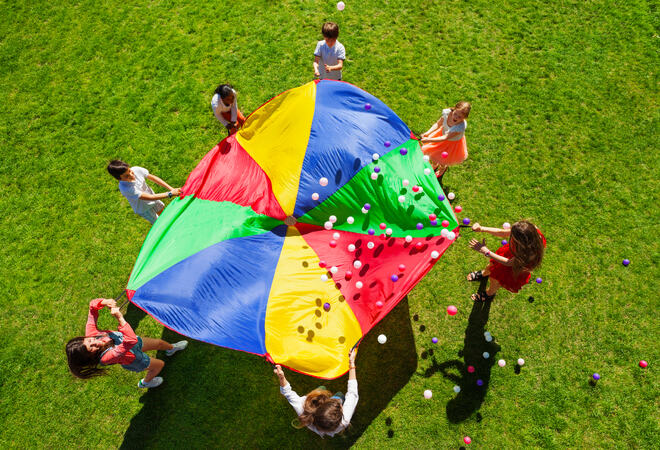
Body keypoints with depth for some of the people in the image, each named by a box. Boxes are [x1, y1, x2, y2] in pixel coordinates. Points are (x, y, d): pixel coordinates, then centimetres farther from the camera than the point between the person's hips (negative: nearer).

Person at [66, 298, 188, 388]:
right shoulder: (106, 357, -47)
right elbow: (131, 340, -57)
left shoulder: (90, 333, -30)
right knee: (160, 364, 19)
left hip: (134, 343, 5)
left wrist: (104, 302, -44)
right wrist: (120, 318, -63)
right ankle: (145, 382, 51)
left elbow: (93, 305, -23)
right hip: (134, 359, -5)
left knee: (159, 343, 23)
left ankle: (171, 348, 61)